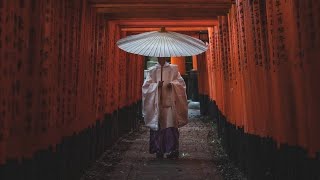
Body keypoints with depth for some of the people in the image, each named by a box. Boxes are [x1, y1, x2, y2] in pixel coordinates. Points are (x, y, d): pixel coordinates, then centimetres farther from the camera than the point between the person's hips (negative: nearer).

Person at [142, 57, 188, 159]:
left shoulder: (173, 69, 12)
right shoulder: (151, 71, 12)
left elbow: (181, 82, 7)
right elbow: (146, 85, 4)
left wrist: (172, 84, -13)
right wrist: (156, 85, -13)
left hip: (170, 102, -1)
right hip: (156, 104, 1)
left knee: (171, 126, -7)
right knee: (158, 126, 1)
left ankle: (172, 151, 1)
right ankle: (159, 151, 12)